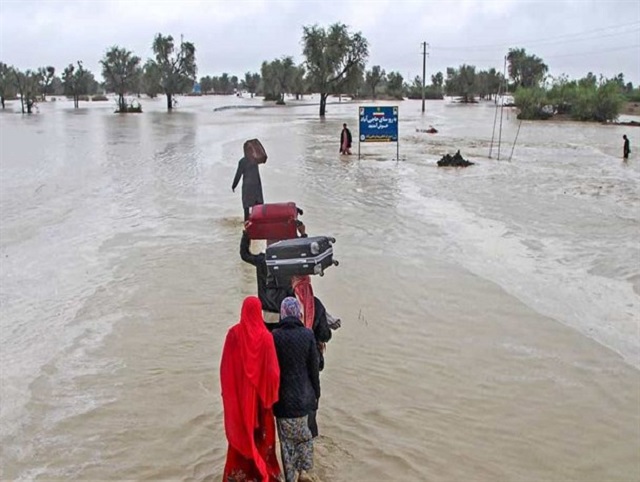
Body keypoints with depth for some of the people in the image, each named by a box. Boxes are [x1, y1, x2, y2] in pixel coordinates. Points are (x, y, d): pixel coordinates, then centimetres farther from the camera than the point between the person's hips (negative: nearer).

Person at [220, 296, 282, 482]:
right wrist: (271, 395, 0)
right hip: (259, 394, -1)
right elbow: (272, 369, -14)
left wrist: (227, 391, 6)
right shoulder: (265, 336, -16)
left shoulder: (234, 333, -12)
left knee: (240, 433, 15)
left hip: (239, 392, 1)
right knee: (261, 432, 14)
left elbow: (226, 366, -6)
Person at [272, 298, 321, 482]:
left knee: (287, 439, 11)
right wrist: (316, 393, 9)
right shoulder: (307, 334, -9)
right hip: (303, 395, 1)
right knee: (304, 435, 24)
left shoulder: (274, 336, -11)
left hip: (283, 396, -1)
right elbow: (314, 368, -4)